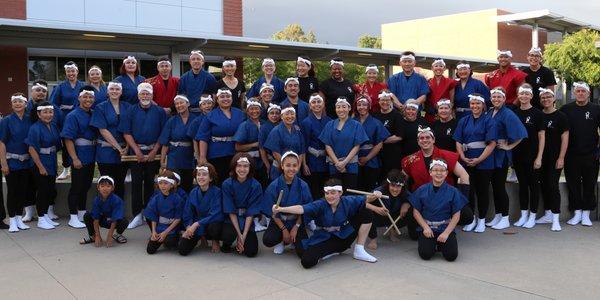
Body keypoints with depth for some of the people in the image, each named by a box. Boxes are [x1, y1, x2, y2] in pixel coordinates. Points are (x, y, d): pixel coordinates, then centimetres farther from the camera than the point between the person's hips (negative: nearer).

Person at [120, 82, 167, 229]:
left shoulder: (159, 112, 3)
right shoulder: (131, 111, 3)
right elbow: (126, 133, -1)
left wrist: (154, 151, -8)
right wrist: (137, 150, -9)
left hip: (153, 152, 0)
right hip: (136, 151, 0)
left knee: (150, 182, 7)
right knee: (136, 182, -1)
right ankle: (137, 215, 2)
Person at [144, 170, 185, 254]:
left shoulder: (177, 199, -14)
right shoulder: (156, 198, -2)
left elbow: (178, 218, -11)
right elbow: (154, 217, 2)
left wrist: (165, 232, -15)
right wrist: (154, 231, -9)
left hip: (172, 227, -4)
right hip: (159, 226, 4)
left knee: (168, 243, -30)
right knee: (150, 250, -5)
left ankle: (176, 238, 4)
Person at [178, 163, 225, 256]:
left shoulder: (216, 192, -15)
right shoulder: (193, 193, -1)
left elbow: (216, 215, -24)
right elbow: (187, 214, 3)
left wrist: (196, 224, -29)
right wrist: (188, 228, -16)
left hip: (212, 223, -3)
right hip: (195, 226, 3)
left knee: (213, 227, -39)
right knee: (183, 249, -15)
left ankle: (215, 241, -1)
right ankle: (201, 238, 17)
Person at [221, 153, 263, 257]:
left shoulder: (255, 186, -13)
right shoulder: (227, 184, -13)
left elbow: (251, 213, -12)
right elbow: (231, 212, -12)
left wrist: (244, 236, -17)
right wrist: (239, 235, -18)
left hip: (247, 221, 1)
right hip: (231, 220, -1)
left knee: (251, 252, -15)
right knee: (229, 235, -33)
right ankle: (226, 245, 5)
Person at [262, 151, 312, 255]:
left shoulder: (303, 186, -11)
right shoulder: (274, 186, -13)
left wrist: (296, 227, -9)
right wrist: (284, 229, -11)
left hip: (296, 222, 0)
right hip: (279, 221, 0)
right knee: (268, 241, -28)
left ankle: (293, 240, 18)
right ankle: (281, 241, 9)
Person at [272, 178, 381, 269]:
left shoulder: (347, 201, -8)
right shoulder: (320, 205, -19)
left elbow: (365, 199, 0)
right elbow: (302, 209, -33)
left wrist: (374, 196, -24)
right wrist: (280, 209, -48)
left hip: (343, 237, 3)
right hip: (323, 240, -3)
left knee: (366, 214, -8)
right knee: (307, 261, -32)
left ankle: (359, 251, 5)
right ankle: (331, 252, 2)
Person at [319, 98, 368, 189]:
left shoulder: (356, 125, 1)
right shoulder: (330, 125, 6)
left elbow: (356, 146, -4)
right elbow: (327, 145, 1)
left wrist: (344, 162, -12)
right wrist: (337, 162, -10)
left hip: (351, 165, -1)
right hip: (334, 166, 2)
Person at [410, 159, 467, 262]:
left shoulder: (453, 192, -2)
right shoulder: (422, 190, 1)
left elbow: (456, 215, -2)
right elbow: (416, 212, 3)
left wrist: (446, 233, -12)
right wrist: (426, 228, -11)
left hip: (446, 228, 0)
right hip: (427, 228, 0)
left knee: (451, 256, -17)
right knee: (426, 254, -20)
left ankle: (441, 244, 16)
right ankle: (432, 243, 15)